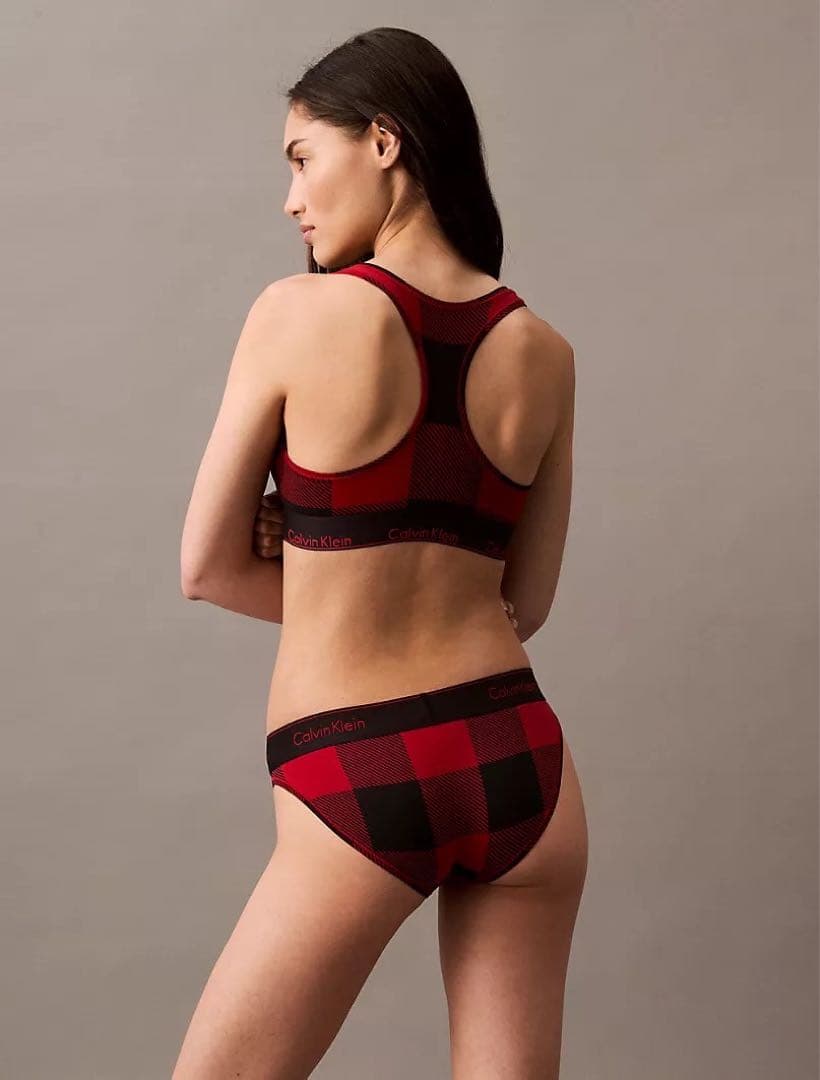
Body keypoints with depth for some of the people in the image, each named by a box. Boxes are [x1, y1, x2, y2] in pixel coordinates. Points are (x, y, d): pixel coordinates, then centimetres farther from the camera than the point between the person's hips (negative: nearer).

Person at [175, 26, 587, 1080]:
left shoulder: (299, 312, -9)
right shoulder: (544, 353, 3)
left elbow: (209, 567, -2)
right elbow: (526, 601, 11)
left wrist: (335, 589, 8)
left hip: (358, 792, -4)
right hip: (520, 762, 5)